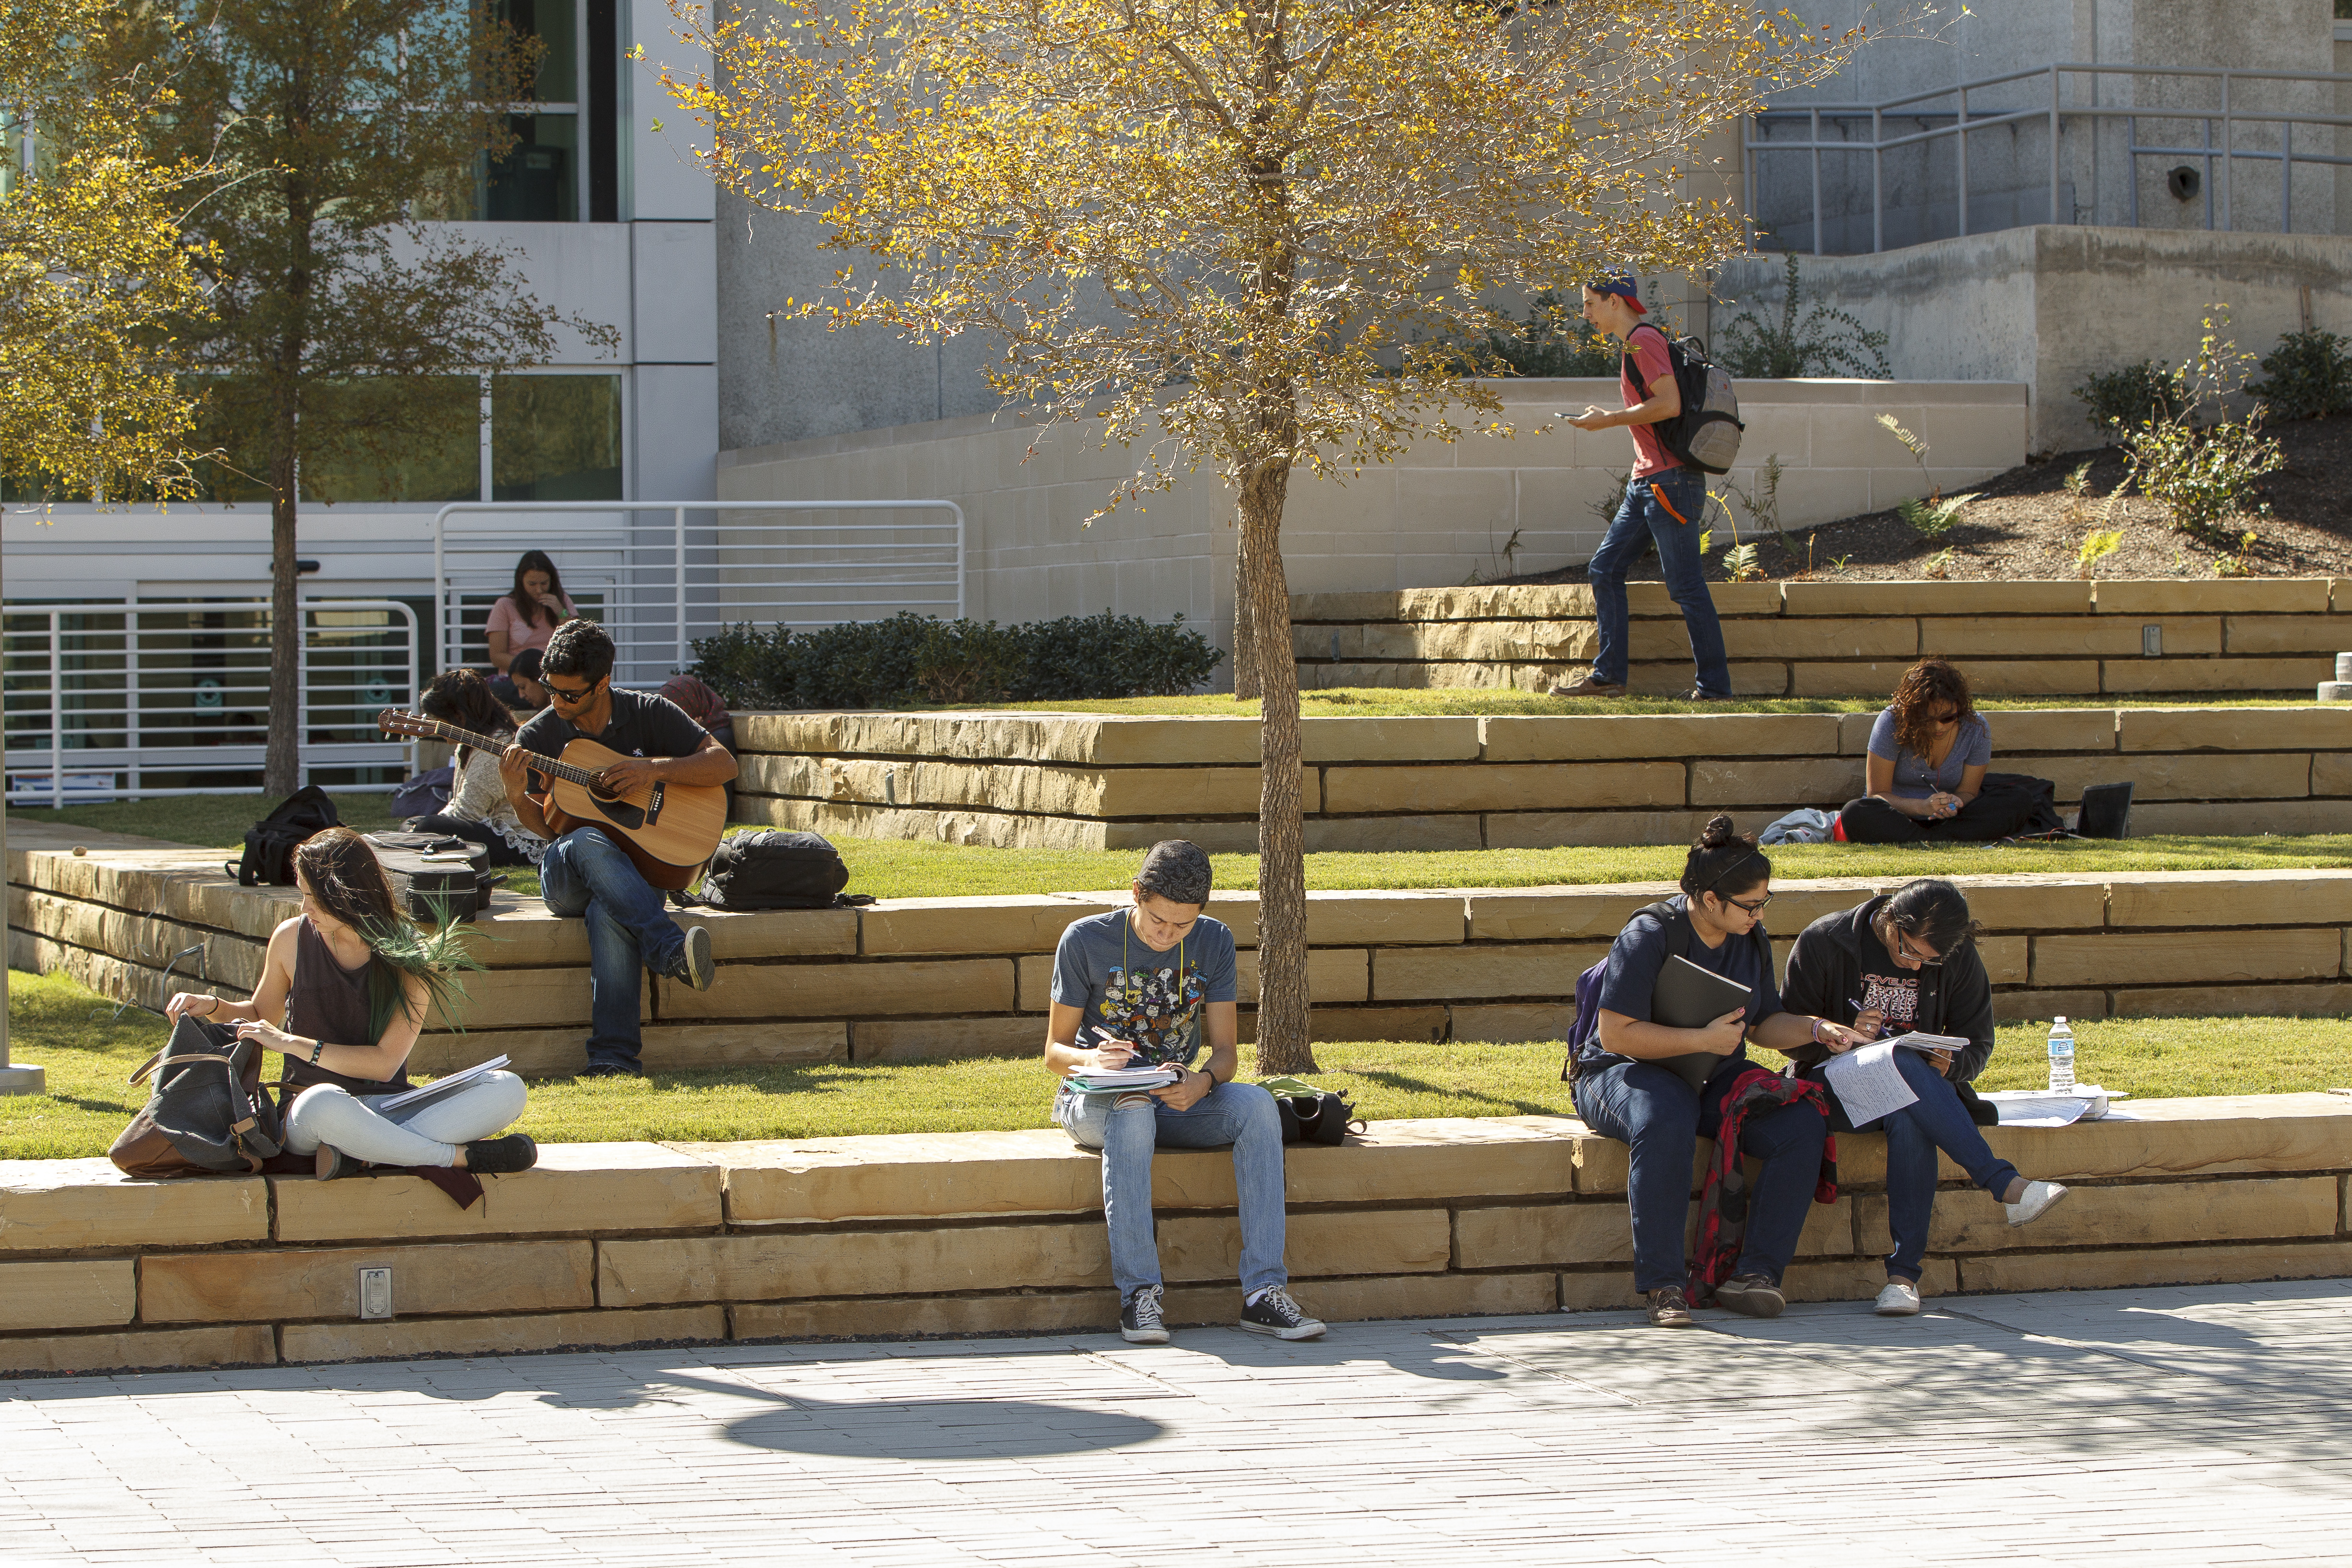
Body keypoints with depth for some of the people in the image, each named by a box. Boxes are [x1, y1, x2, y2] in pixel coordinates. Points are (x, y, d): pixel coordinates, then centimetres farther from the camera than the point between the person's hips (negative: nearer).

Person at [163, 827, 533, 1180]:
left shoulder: (411, 956, -3)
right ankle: (461, 1157, -27)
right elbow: (261, 1015, 22)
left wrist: (292, 1043, -14)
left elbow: (385, 1064, -10)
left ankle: (362, 1154, -34)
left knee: (507, 1090, -24)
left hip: (388, 1110, 2)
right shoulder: (293, 938, 2)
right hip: (308, 1115, -2)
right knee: (324, 1103, -42)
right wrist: (211, 1007, 2)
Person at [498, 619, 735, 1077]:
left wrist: (655, 769, -14)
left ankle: (614, 1053, -43)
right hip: (566, 878, 1)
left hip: (637, 866, -1)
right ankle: (672, 953, -49)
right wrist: (517, 796, -18)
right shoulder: (537, 737, 7)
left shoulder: (648, 714, 3)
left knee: (607, 913, -40)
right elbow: (546, 826, 3)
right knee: (589, 842, -39)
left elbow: (724, 764, -1)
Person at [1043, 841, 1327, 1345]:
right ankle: (1138, 1294, -38)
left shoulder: (1213, 942, 0)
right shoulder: (1086, 940, -9)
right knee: (1132, 1112, -40)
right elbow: (1054, 1052, -5)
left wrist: (1203, 1081, -26)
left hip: (1175, 1100, 3)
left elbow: (1226, 1051, -1)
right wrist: (1093, 1059, -29)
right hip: (1093, 1101, -3)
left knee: (1256, 1104, -28)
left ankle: (1264, 1291, -33)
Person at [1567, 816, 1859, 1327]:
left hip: (1716, 1079, 7)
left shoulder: (1751, 940, 7)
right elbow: (1616, 1035, -20)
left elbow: (1763, 1025, 16)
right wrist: (1703, 1040, -22)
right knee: (1666, 1126, -42)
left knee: (1803, 1122, -20)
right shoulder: (1648, 937, -16)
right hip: (1629, 1073, -6)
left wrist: (1815, 1028, -3)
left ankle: (1755, 1273, -19)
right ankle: (1662, 1285, -34)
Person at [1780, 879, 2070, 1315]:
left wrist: (1948, 1064, -15)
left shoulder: (1960, 959, 2)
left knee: (1908, 1118, -39)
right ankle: (2007, 1186, -42)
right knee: (1904, 1063, -38)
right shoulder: (1823, 943, -6)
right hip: (1836, 1084, -2)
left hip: (1922, 1086, 2)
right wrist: (1838, 1040, -23)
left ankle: (1904, 1272, -42)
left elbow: (1977, 1043, 9)